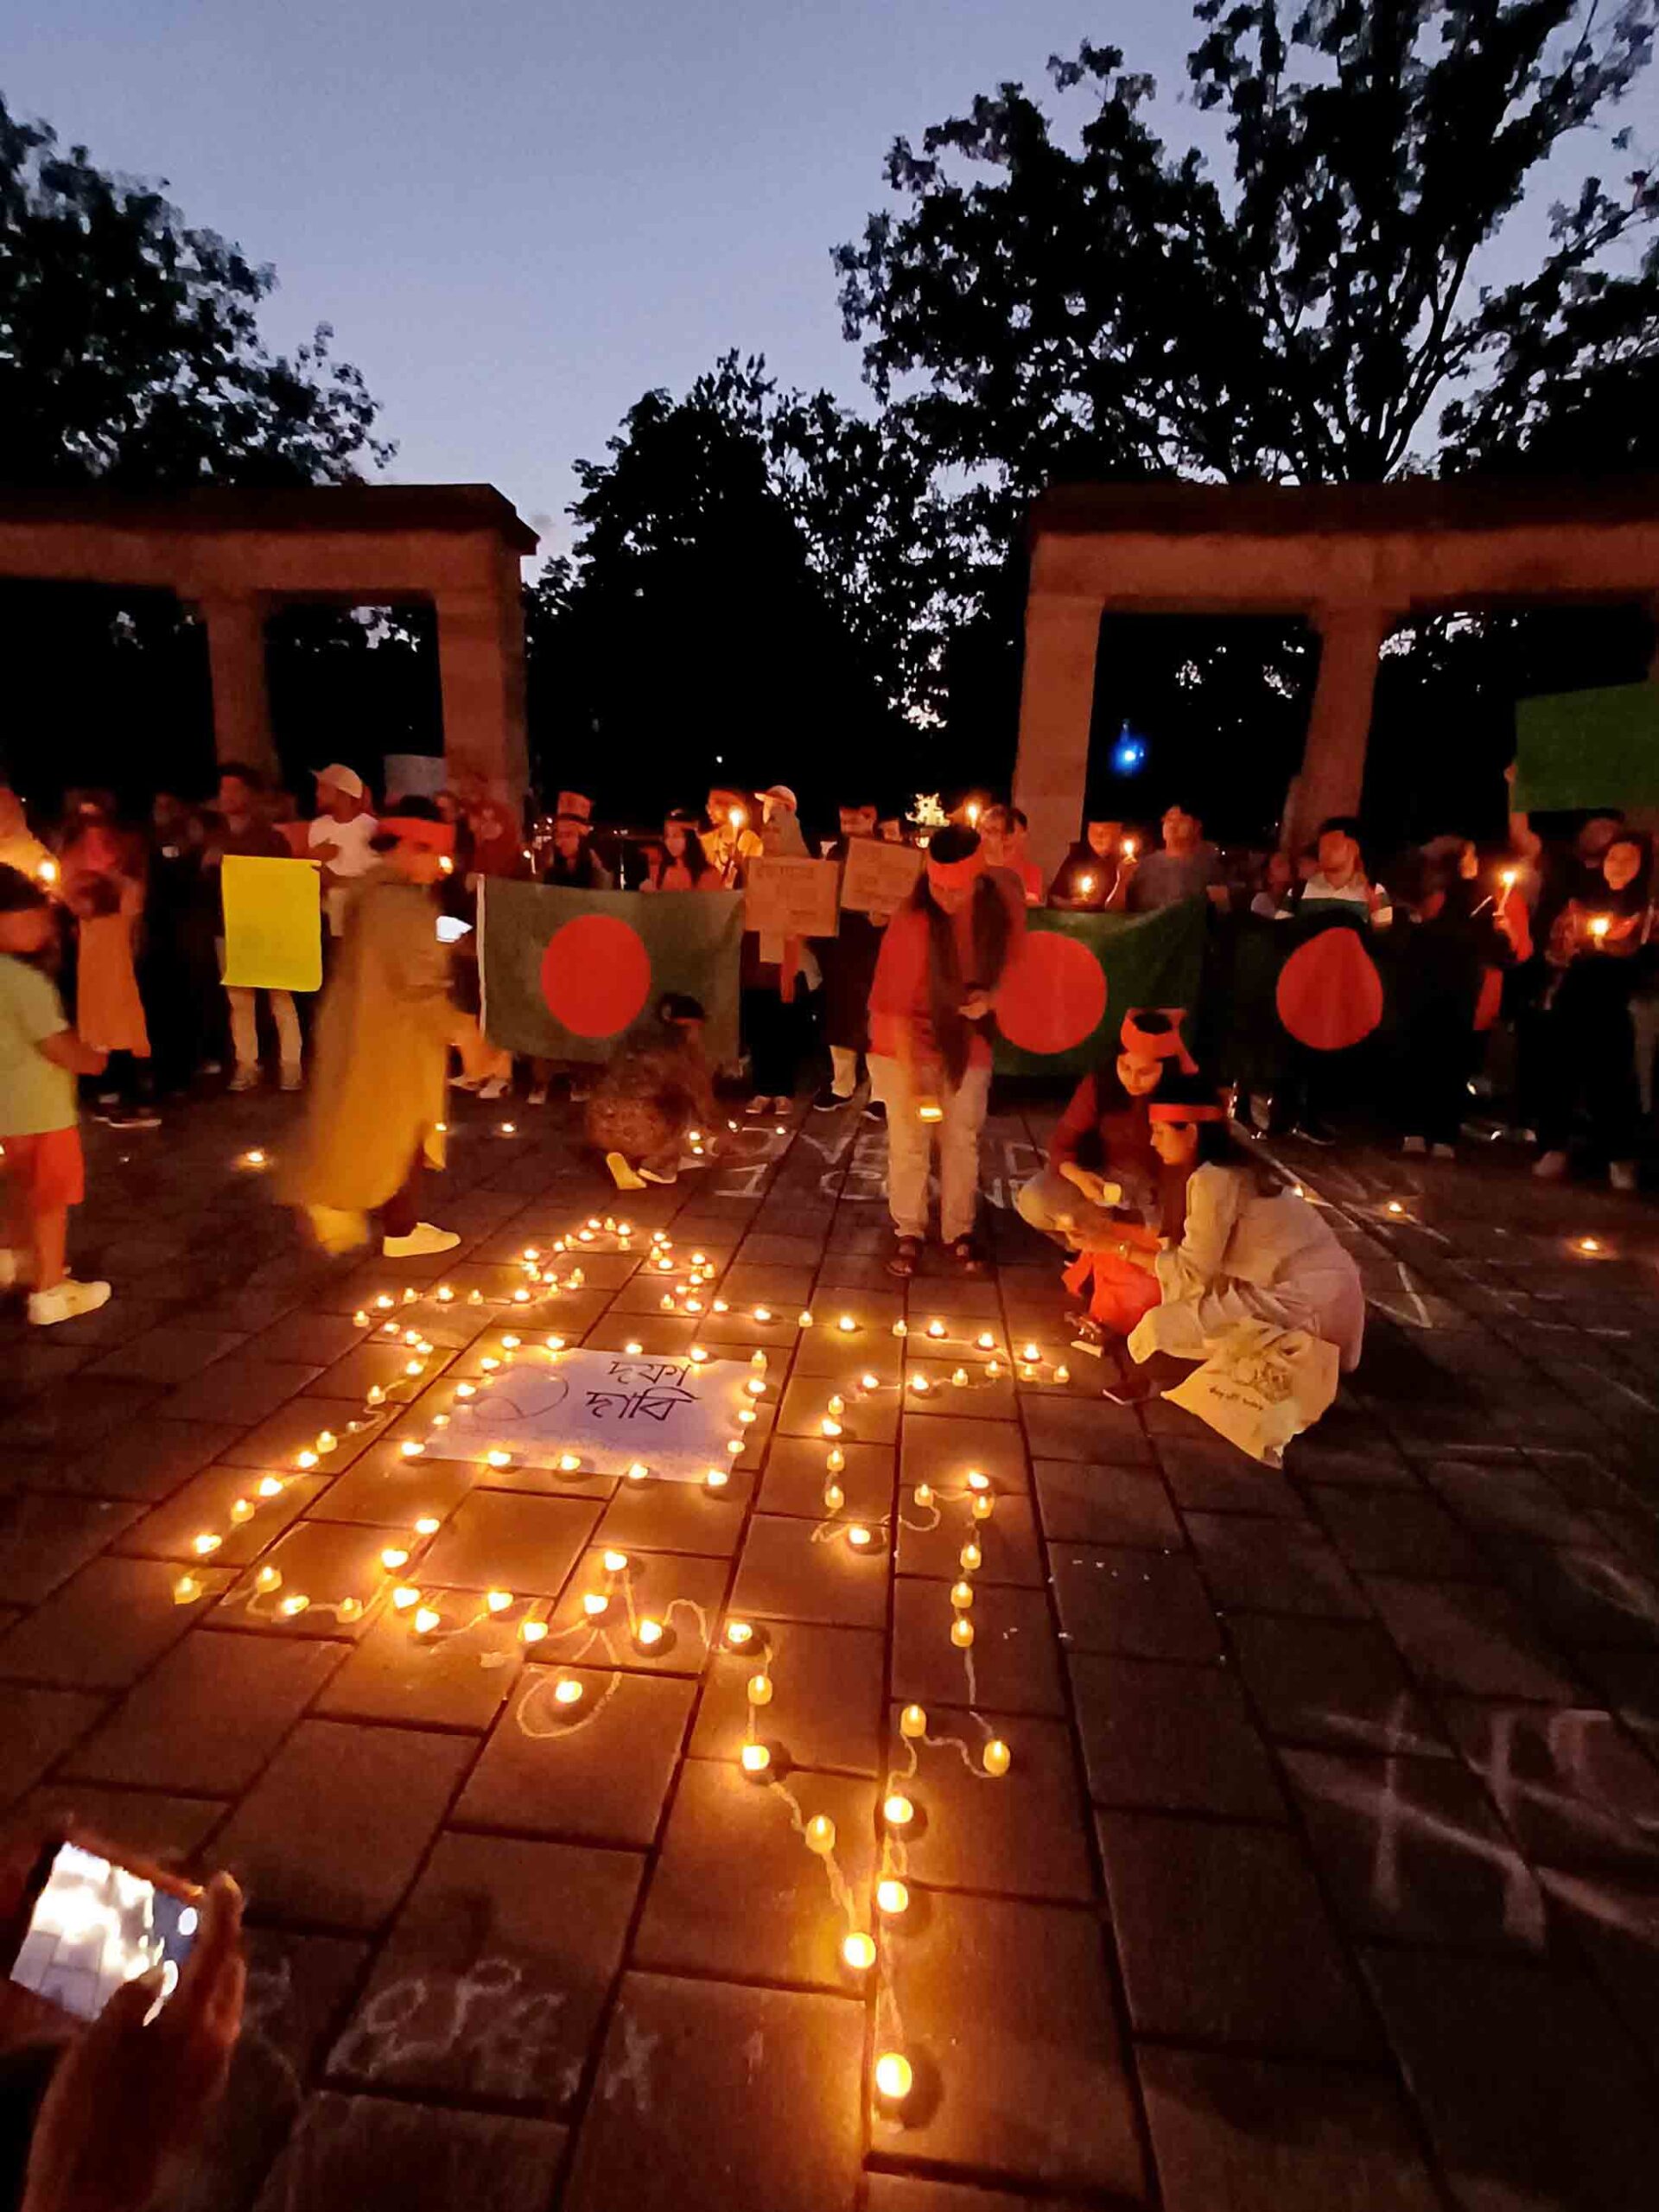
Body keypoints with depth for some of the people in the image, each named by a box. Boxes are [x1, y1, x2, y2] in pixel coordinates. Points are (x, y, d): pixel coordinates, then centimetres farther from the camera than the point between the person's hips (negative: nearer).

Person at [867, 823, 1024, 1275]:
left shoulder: (1004, 905, -13)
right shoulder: (912, 923, -25)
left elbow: (1010, 963, 5)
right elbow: (895, 1007, -22)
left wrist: (990, 998, -17)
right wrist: (912, 1079, -23)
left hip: (967, 1041, 3)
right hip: (910, 1042, -3)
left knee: (963, 1141, 11)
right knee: (908, 1142, 2)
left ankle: (960, 1233, 27)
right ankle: (909, 1233, 21)